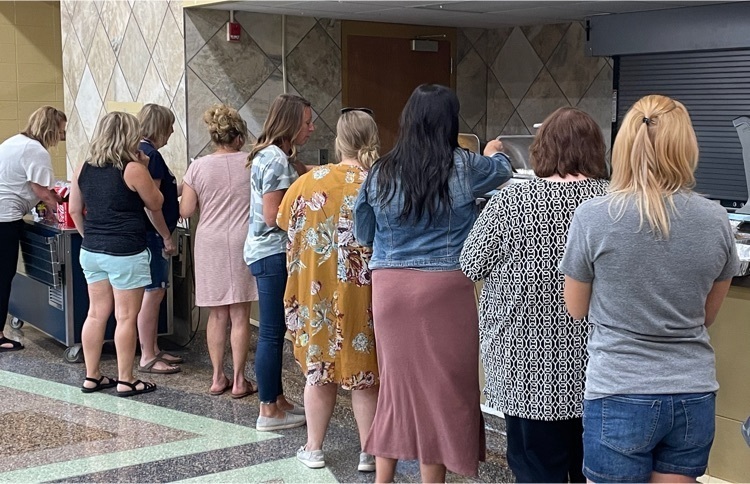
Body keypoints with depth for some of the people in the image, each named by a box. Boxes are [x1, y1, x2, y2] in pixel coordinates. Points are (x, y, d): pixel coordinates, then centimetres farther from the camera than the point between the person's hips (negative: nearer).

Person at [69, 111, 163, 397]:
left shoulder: (84, 169, 5)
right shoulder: (133, 169, -13)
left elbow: (75, 210, 13)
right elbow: (155, 204, -1)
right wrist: (146, 170, 6)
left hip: (91, 252, 7)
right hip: (125, 254, -6)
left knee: (97, 313, 14)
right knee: (126, 317, 2)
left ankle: (92, 377, 21)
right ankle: (125, 381, 9)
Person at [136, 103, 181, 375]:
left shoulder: (140, 152, 13)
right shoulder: (150, 155, -17)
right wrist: (167, 237, -17)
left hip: (150, 235, 10)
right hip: (152, 235, -10)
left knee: (155, 293, 15)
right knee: (153, 292, -4)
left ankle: (153, 350, 24)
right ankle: (147, 358, 2)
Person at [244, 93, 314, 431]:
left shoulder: (279, 157, 15)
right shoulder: (276, 159, -16)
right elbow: (273, 216, -20)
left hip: (271, 252, 10)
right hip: (272, 253, -10)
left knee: (275, 330, 15)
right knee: (272, 332, -4)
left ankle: (277, 401, 24)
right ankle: (269, 412, 3)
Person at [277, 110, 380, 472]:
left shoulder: (311, 181, -6)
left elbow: (284, 221, 10)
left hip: (317, 291, 1)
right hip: (365, 295, -1)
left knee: (318, 367, 14)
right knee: (365, 372, 11)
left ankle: (314, 449, 23)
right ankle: (369, 453, 17)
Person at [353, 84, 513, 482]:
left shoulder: (380, 172, 2)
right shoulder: (464, 167, -5)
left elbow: (363, 235, 13)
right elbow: (501, 170, 18)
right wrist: (494, 153, 39)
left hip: (389, 286, 3)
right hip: (444, 288, -3)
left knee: (397, 381, 13)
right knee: (441, 385, 6)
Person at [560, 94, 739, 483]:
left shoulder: (593, 217, -12)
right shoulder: (715, 219, -3)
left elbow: (576, 309, 2)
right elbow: (707, 316, 9)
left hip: (620, 395, -3)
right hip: (694, 395, 3)